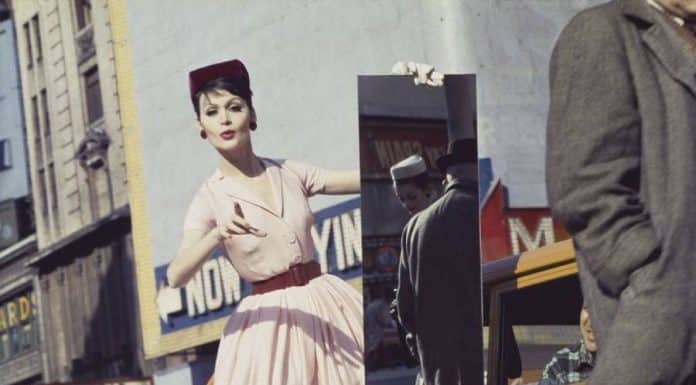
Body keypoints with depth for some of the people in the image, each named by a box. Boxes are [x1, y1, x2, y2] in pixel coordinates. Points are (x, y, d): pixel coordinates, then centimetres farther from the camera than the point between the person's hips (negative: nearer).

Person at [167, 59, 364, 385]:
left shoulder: (289, 173, 4)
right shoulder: (210, 198, -6)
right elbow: (175, 276, -19)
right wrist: (217, 235, -36)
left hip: (325, 305, 3)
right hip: (271, 323, -3)